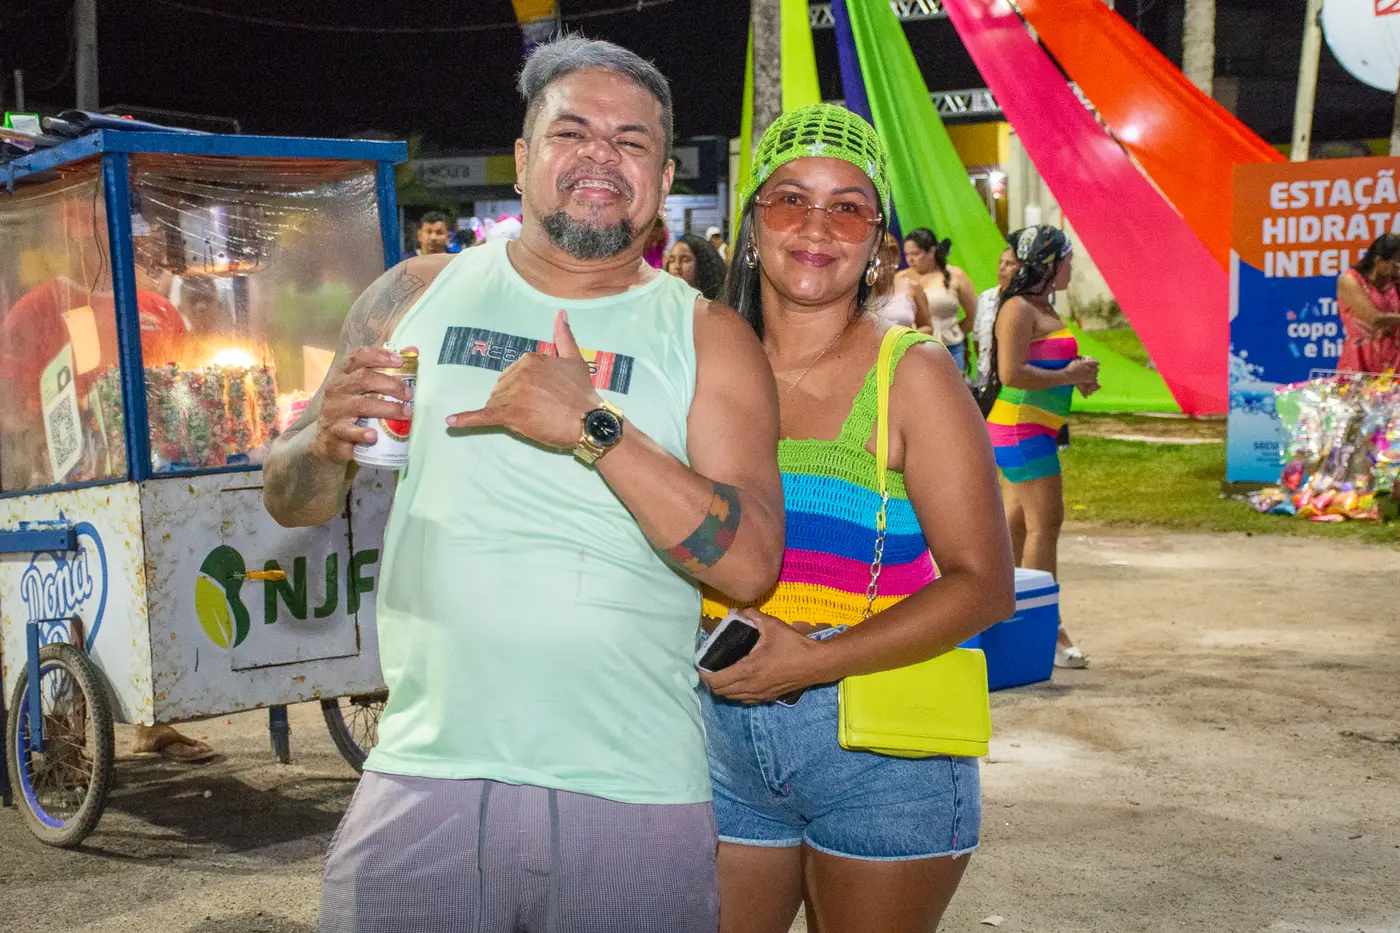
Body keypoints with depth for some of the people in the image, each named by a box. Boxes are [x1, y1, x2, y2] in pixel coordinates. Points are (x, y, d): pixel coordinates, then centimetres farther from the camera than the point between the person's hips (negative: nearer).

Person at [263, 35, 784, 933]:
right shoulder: (418, 295, 7)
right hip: (426, 774, 1)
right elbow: (292, 502, 14)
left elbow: (750, 563, -10)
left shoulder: (707, 337, 2)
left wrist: (594, 427, -19)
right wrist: (326, 439, -9)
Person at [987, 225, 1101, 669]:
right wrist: (1068, 375, -16)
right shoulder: (1019, 309, -14)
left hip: (1032, 429, 10)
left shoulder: (1042, 308, 17)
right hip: (1021, 428, -10)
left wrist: (1077, 375, 10)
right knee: (1045, 521, -10)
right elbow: (1011, 373, -24)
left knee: (1017, 521, 11)